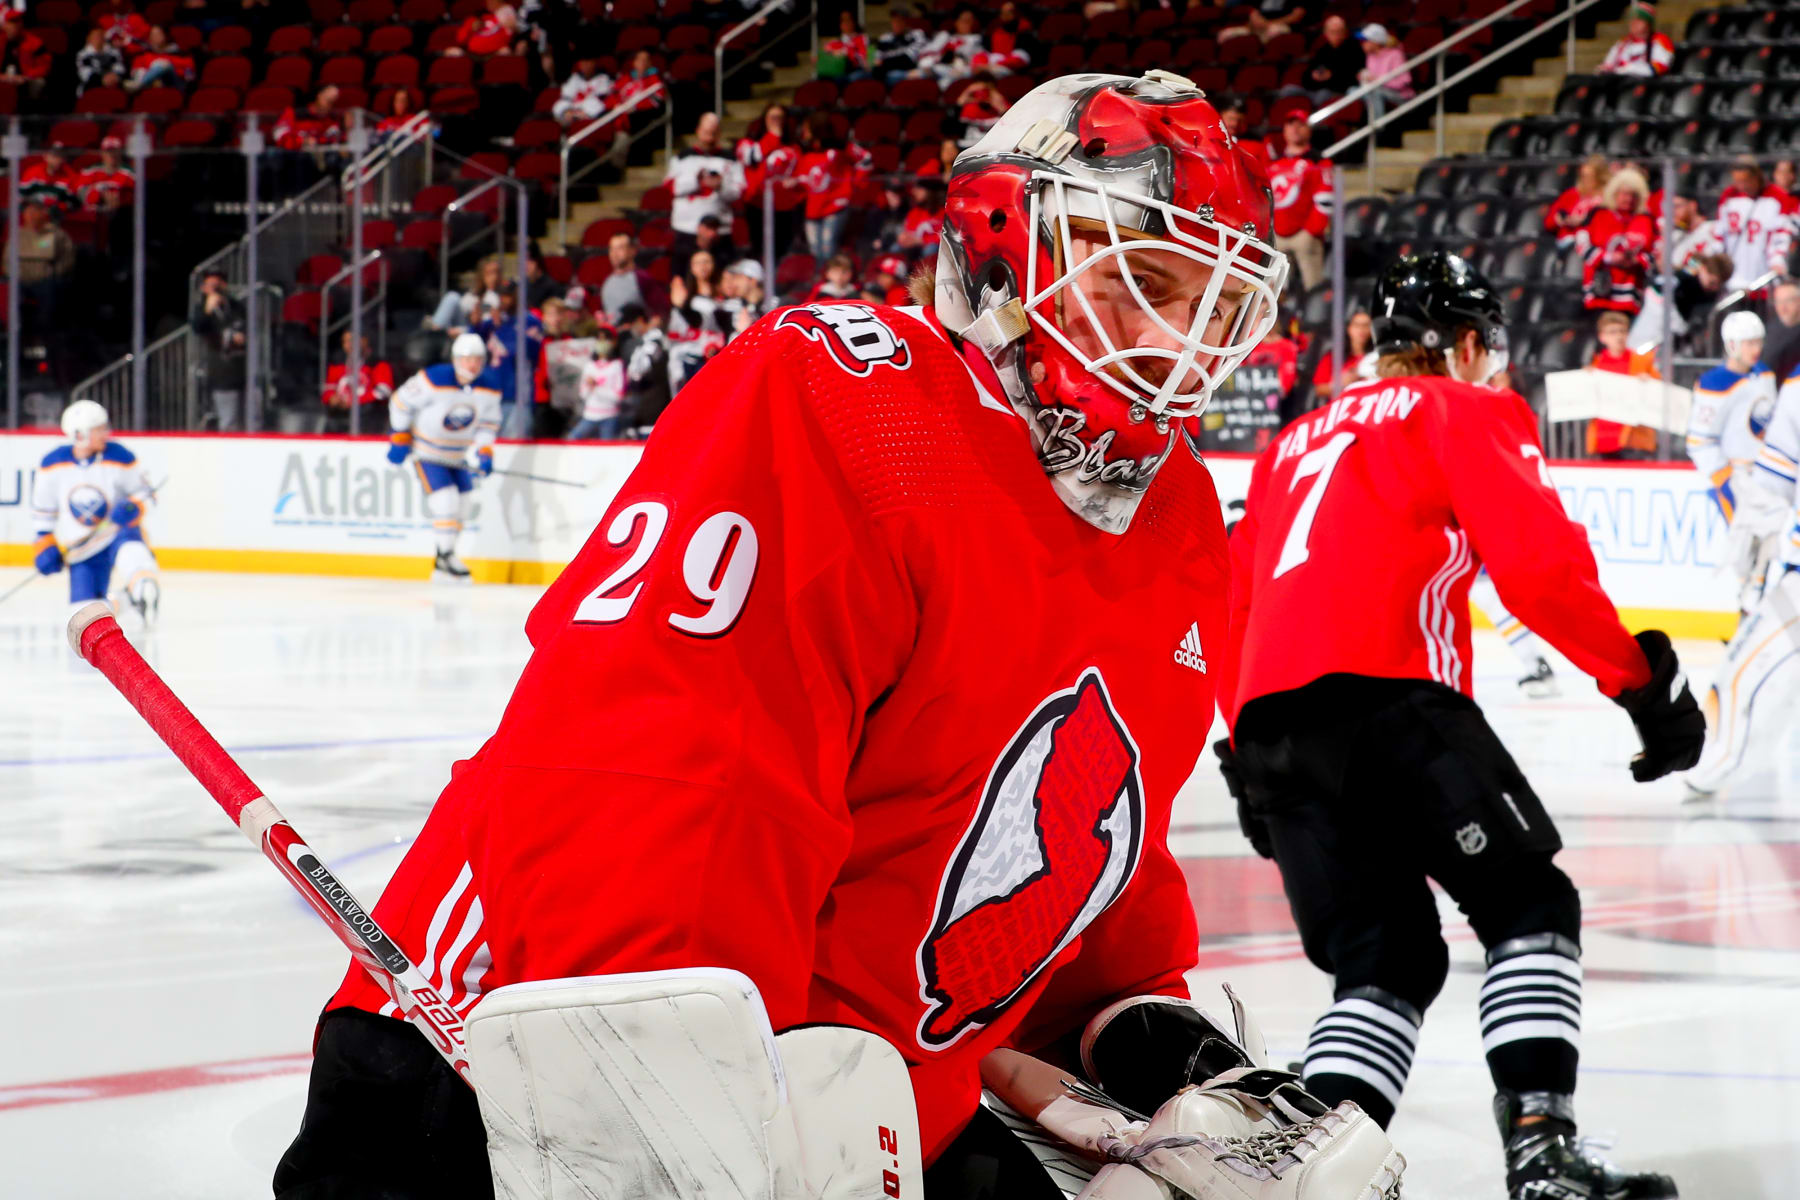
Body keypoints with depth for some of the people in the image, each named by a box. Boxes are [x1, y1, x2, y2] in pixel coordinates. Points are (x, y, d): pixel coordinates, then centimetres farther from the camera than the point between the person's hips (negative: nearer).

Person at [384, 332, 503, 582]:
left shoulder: (489, 386, -9)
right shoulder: (433, 379, -25)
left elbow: (489, 423, 2)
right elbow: (401, 401, -14)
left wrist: (482, 454, -11)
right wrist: (399, 439, -10)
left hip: (459, 455, 6)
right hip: (428, 452, -6)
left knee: (460, 510, 8)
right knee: (445, 503, -18)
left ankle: (443, 565, 21)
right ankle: (445, 558, -4)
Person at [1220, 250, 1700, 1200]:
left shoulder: (1296, 443, 32)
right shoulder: (1463, 411, 11)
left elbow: (1235, 609, 30)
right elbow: (1539, 564, -5)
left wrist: (1250, 758, 34)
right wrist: (1641, 680, -1)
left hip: (1270, 722, 6)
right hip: (1387, 693, -6)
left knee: (1385, 960, 12)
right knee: (1529, 906, 4)